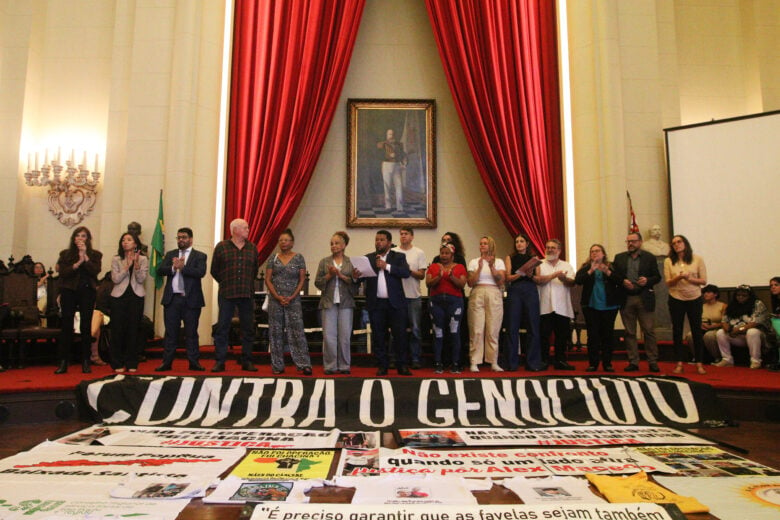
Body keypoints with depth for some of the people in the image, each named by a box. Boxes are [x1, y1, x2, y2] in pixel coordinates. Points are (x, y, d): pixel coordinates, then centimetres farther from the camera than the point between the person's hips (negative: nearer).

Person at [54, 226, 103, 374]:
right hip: (69, 291, 1)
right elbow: (62, 272, -4)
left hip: (87, 292, 0)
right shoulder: (65, 254, 10)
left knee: (86, 327, 1)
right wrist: (78, 263, -14)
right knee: (67, 326, 0)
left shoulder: (95, 255, 8)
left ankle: (86, 362, 7)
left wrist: (85, 256, -12)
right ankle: (63, 362, 5)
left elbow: (96, 271, -9)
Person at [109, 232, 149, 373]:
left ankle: (132, 364, 9)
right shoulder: (116, 259, 7)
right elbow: (115, 279, -4)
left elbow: (141, 279, -5)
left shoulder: (143, 259, 5)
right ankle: (117, 364, 9)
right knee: (117, 329, 0)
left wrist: (136, 264, -18)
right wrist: (127, 266, -13)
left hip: (136, 296, 0)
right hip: (119, 296, 0)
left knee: (133, 329, 2)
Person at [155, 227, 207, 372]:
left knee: (191, 332, 3)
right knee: (170, 332, 6)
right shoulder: (170, 254, 15)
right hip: (172, 298, 3)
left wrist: (182, 267, -14)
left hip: (191, 299, -3)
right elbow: (160, 270, 2)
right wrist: (173, 267, -15)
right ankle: (167, 362, 12)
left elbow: (201, 272, -13)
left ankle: (194, 362, 9)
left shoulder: (200, 256, 4)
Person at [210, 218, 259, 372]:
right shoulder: (221, 247, 2)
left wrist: (247, 285, 13)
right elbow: (214, 270, 9)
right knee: (222, 328, 0)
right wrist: (226, 284, 11)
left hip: (247, 294, 3)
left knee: (248, 329, 6)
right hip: (226, 295, -2)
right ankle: (219, 362, 7)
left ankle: (247, 361, 15)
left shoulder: (252, 248, 9)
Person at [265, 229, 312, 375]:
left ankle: (304, 364, -5)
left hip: (293, 300, -2)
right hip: (275, 299, 2)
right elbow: (268, 279, 3)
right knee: (276, 332, 4)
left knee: (297, 331, -7)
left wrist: (292, 297, -10)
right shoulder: (273, 258, 6)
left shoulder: (298, 258, 3)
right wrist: (278, 297, -9)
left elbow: (302, 279, 0)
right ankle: (277, 366, 12)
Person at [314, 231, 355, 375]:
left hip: (345, 303, -1)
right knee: (329, 336, -1)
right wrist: (329, 275, -8)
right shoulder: (324, 262, 9)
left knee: (345, 336, 2)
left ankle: (344, 366, 14)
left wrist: (341, 275, -12)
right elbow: (317, 283, 6)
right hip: (329, 302, 1)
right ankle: (330, 366, 10)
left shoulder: (351, 262, 6)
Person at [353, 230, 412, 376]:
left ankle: (402, 365, 10)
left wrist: (387, 266, -15)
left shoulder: (399, 257, 7)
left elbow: (406, 272, -10)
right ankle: (382, 366, 16)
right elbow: (362, 277, 2)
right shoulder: (368, 258, 11)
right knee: (378, 336, 6)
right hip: (376, 304, 2)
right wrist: (355, 276, -21)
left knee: (400, 335, 0)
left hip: (395, 303, -1)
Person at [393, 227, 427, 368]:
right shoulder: (392, 252, 7)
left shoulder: (419, 253, 4)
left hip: (413, 296, -1)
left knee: (415, 329, 2)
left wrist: (408, 270, -15)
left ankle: (416, 359, 10)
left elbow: (422, 275, -2)